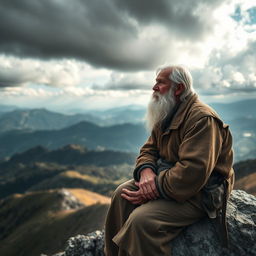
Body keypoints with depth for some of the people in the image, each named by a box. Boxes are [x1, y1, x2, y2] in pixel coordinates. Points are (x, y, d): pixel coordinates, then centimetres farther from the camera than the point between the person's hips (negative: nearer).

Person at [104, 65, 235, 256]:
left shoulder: (202, 118, -22)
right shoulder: (166, 116, 9)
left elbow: (194, 171, -31)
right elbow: (149, 149, 8)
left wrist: (155, 189, -25)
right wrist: (145, 170, -15)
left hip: (199, 192, -8)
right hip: (166, 176, 9)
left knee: (141, 219, -27)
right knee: (122, 194, -4)